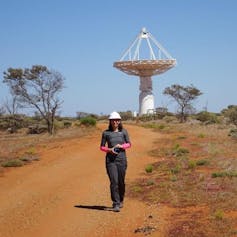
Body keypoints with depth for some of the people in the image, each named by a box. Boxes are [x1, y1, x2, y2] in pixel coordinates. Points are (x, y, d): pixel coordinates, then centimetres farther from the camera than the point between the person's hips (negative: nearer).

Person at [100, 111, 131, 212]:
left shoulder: (123, 132, 3)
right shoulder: (106, 133, 1)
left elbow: (129, 144, 11)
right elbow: (102, 147, 7)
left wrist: (121, 146, -9)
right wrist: (110, 150, -12)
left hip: (122, 159, 1)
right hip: (110, 160, -1)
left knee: (121, 182, 9)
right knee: (114, 182, -11)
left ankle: (121, 200, 34)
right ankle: (116, 204, -8)